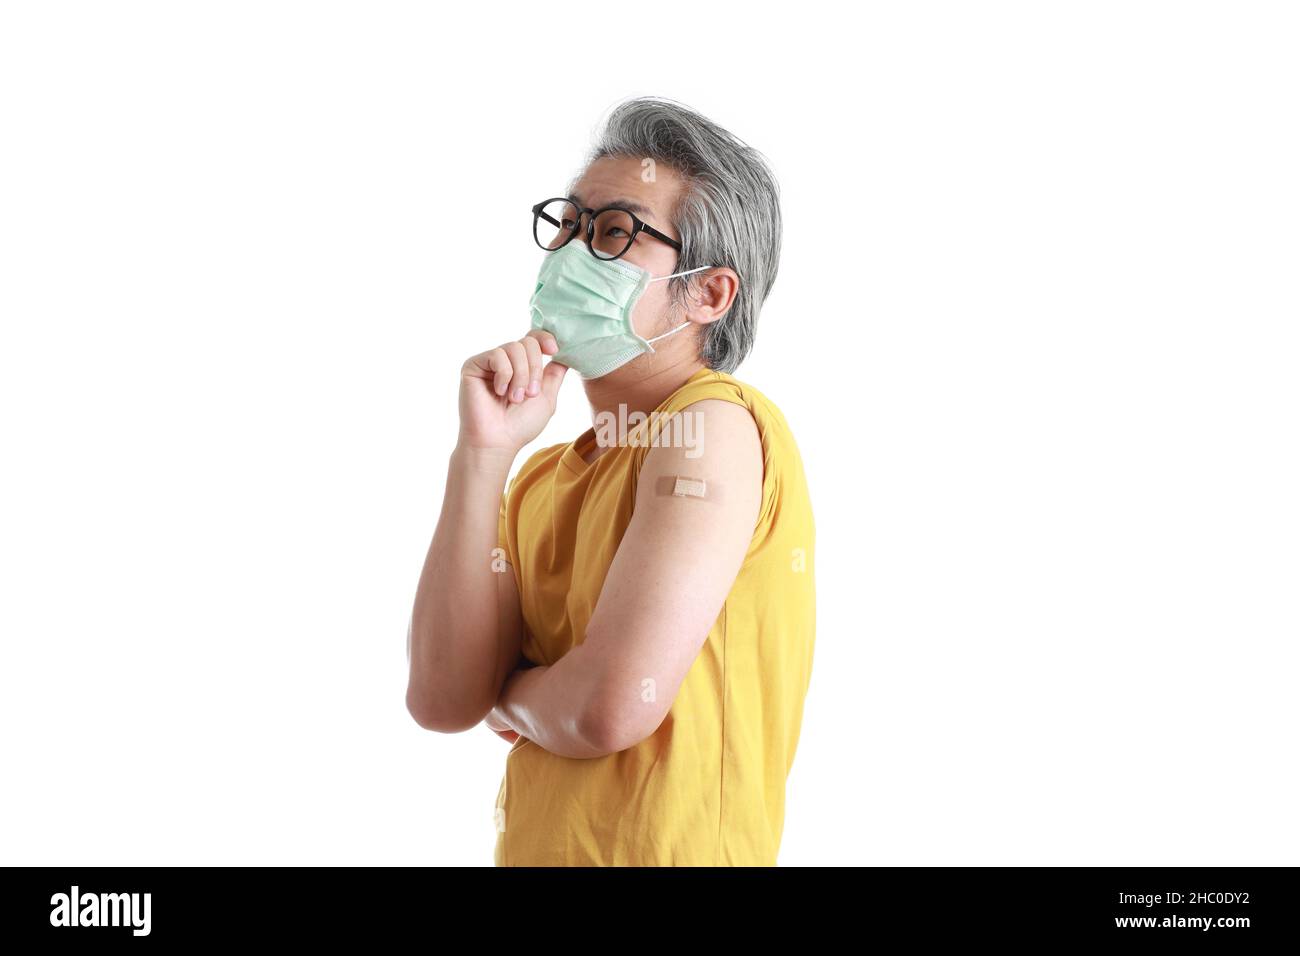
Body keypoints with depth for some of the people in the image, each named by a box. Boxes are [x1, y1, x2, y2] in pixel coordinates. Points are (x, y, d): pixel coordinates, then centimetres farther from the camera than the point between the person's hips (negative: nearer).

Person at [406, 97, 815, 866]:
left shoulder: (715, 427, -17)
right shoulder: (541, 479, 5)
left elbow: (610, 709, -26)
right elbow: (443, 700, -6)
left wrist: (511, 698, -5)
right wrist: (483, 455, -10)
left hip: (663, 848, -6)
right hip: (532, 847, 6)